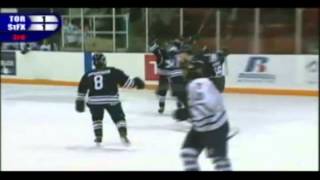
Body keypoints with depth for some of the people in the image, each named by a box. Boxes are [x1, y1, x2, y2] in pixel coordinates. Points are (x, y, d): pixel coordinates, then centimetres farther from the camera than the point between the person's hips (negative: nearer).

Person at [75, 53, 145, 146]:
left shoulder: (88, 75, 11)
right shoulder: (113, 71, 2)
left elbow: (82, 89, 16)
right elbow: (124, 80, -1)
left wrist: (80, 101, 24)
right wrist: (134, 82, 13)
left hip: (94, 100, 2)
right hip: (111, 100, -2)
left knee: (96, 118, 27)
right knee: (119, 117, 10)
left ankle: (98, 137, 19)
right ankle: (123, 134, -9)